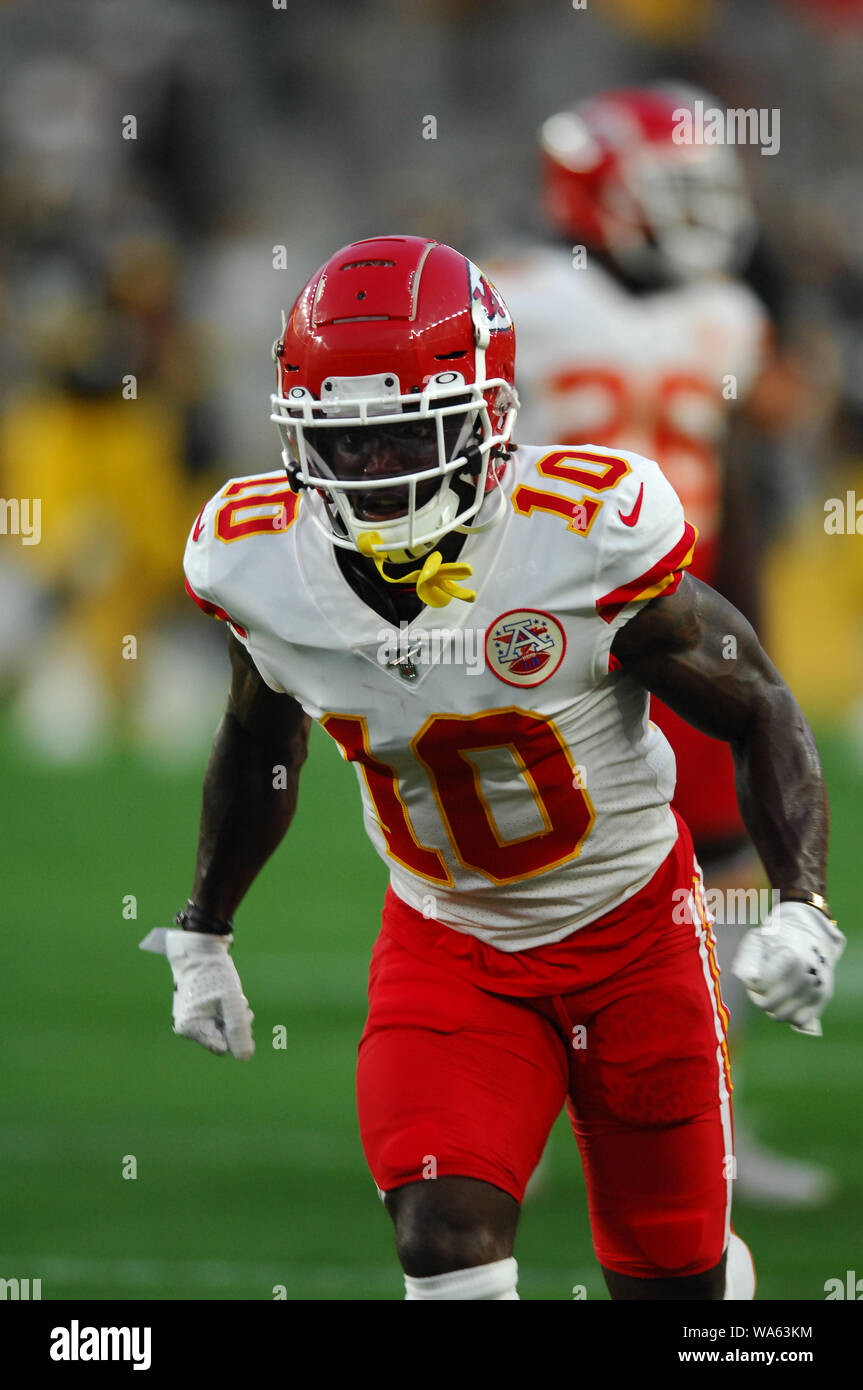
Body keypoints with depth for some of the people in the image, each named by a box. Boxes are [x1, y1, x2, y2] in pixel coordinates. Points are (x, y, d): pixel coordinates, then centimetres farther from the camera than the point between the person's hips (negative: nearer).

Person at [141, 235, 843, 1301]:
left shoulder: (589, 542, -26)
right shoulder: (260, 564, -14)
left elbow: (758, 712, -12)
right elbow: (259, 740, 10)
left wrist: (801, 909, -25)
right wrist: (202, 933, 17)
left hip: (630, 930, -2)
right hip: (444, 943, 2)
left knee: (669, 1283, 12)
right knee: (446, 1249, -21)